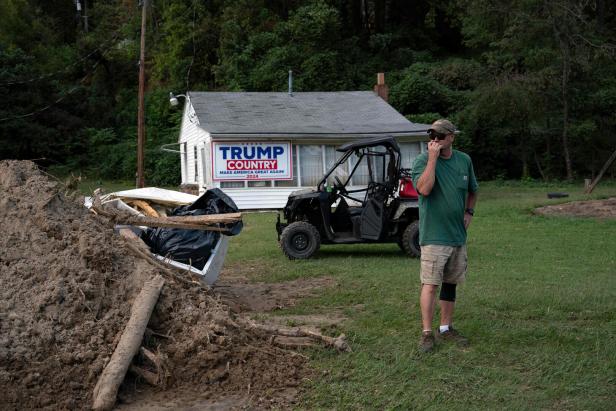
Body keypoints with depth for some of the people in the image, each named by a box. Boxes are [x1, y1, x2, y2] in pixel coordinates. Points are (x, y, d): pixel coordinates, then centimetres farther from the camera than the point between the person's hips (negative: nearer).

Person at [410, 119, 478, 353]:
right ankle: (427, 333, -2)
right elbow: (424, 188, -27)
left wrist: (469, 212, 8)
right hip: (433, 235, -5)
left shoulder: (464, 160, 7)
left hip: (458, 235, 5)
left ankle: (446, 328, 25)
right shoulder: (423, 160, -8)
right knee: (430, 285, -8)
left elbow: (472, 191, 23)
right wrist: (433, 158, -25)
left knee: (450, 283, 14)